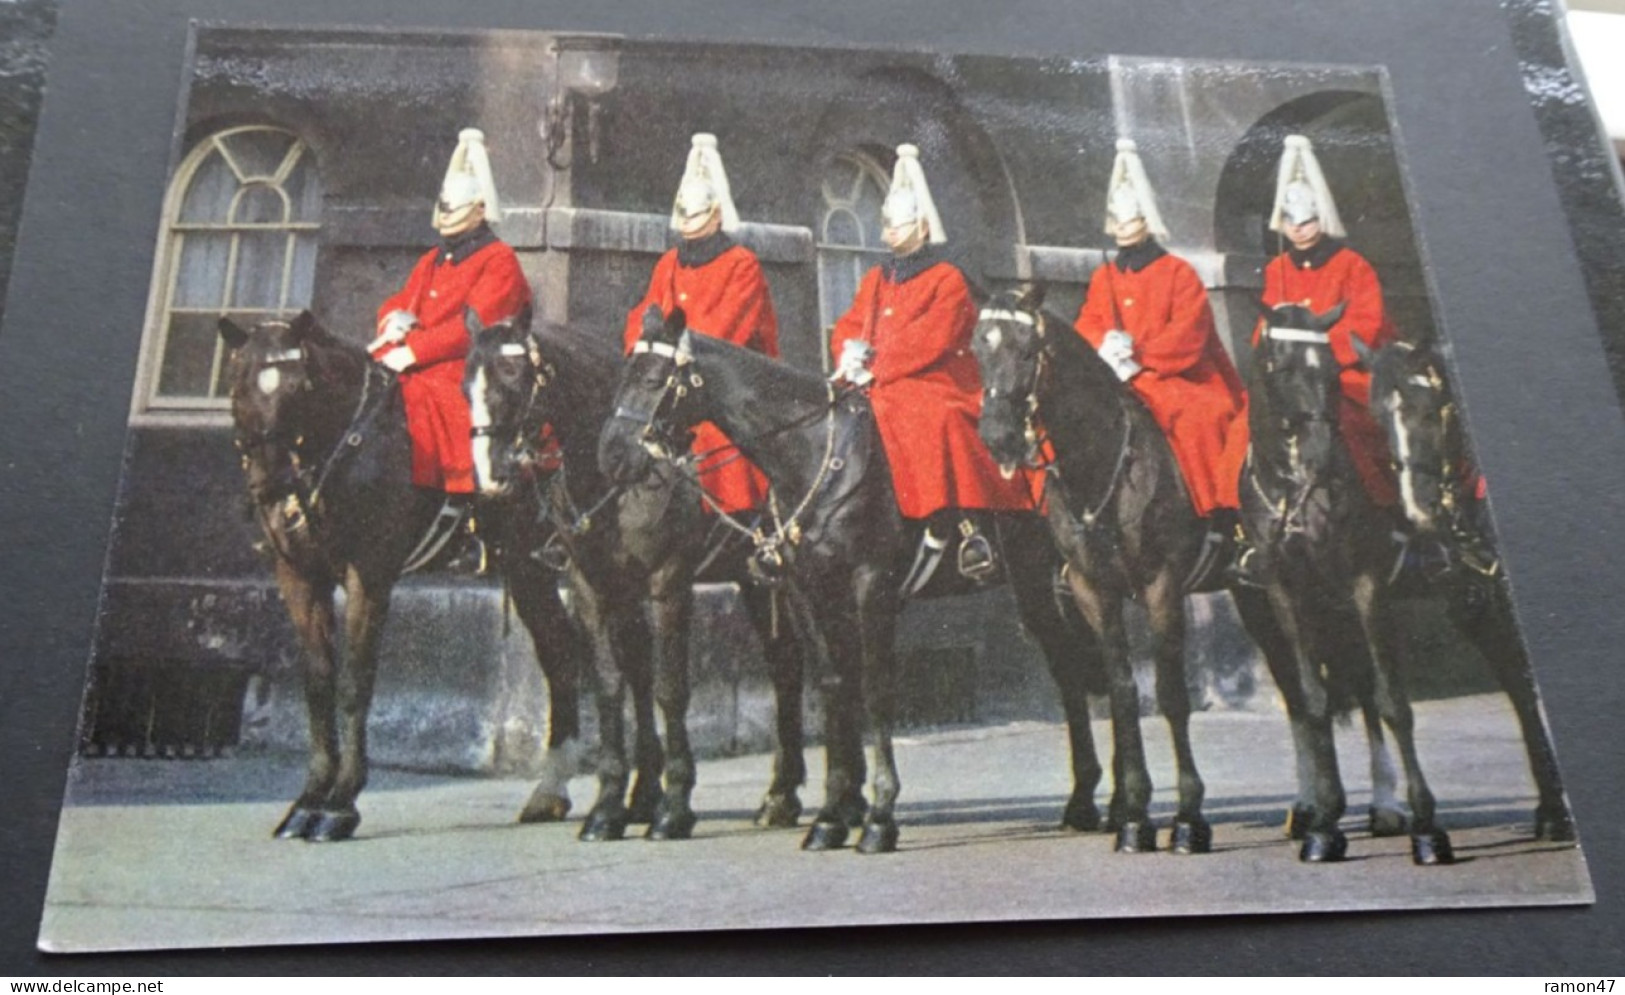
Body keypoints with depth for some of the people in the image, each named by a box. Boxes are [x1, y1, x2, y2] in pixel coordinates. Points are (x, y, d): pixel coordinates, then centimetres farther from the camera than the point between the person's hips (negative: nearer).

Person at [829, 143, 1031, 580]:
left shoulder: (947, 279, 1)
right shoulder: (876, 279, 22)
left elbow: (929, 340, -12)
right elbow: (847, 328, 17)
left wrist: (874, 365, -17)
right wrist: (850, 354, -7)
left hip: (933, 385, -7)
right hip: (881, 391, 7)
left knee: (933, 418, -36)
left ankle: (971, 526, -39)